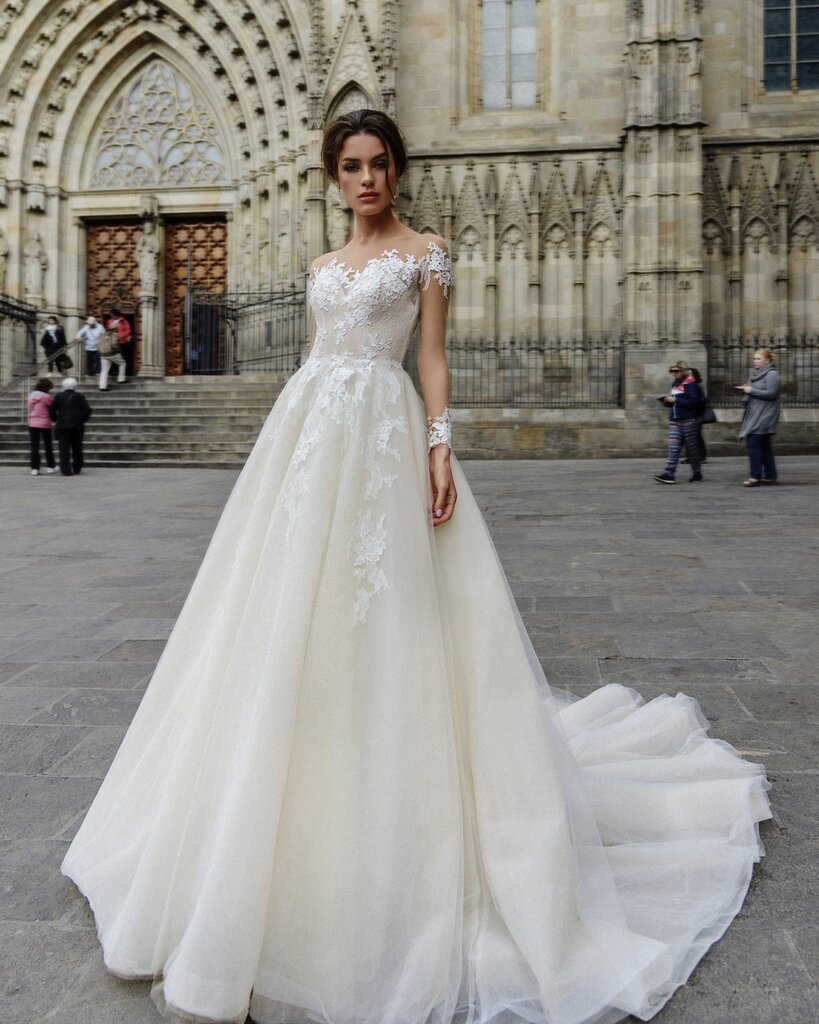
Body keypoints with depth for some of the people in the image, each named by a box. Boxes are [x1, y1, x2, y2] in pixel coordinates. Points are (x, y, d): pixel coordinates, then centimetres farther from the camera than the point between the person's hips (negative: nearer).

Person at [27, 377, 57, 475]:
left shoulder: (31, 396, 5)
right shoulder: (46, 397, -12)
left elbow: (30, 409, 10)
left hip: (32, 423, 4)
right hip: (44, 424, -3)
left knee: (34, 447, 1)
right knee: (48, 446, 12)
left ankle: (34, 468, -3)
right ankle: (51, 466, 21)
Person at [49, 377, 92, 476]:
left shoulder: (59, 397, 3)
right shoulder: (80, 397, 3)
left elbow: (51, 410, -1)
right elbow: (87, 410, -4)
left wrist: (56, 419, 13)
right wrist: (83, 420, 9)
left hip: (62, 426, -1)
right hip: (77, 426, 1)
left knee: (64, 448, -3)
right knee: (77, 448, 13)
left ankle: (66, 470, -13)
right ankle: (77, 469, 20)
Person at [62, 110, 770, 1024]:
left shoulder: (425, 253, 7)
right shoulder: (325, 265, 21)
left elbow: (432, 358, 0)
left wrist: (440, 445, -13)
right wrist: (289, 451, 15)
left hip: (382, 432, -6)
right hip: (309, 433, 6)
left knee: (379, 616, -7)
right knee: (295, 610, 5)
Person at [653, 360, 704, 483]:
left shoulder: (691, 384, -9)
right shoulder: (675, 384, 17)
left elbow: (693, 402, -21)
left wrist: (675, 400, -20)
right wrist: (667, 401, 2)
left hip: (689, 421, -7)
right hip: (675, 421, 7)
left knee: (692, 448, 4)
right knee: (673, 448, -4)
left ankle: (697, 473, 16)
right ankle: (668, 474, -11)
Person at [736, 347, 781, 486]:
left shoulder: (772, 374, -10)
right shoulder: (756, 373, 17)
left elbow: (771, 393, -18)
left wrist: (751, 390, -16)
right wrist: (745, 389, 4)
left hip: (764, 416, -9)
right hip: (755, 415, 9)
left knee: (753, 444, -13)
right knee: (764, 446, 12)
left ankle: (755, 476, -11)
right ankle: (770, 475, 18)